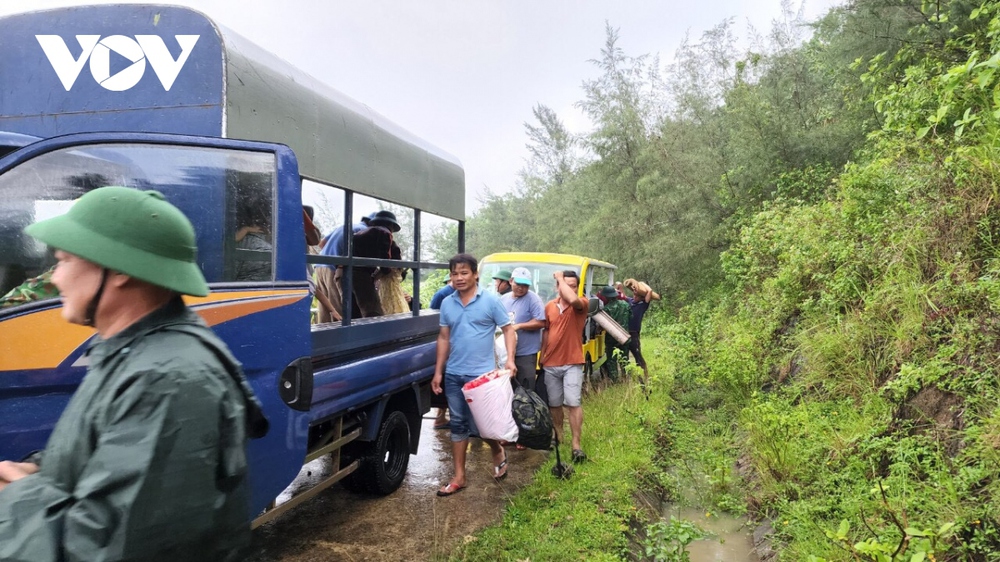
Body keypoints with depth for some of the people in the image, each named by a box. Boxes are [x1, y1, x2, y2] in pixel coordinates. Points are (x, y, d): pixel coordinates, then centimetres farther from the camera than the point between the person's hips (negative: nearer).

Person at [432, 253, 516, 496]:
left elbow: (508, 329, -4)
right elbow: (444, 338, 11)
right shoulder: (447, 304, 5)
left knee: (479, 424, -1)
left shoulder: (491, 301, -7)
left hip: (481, 374, -4)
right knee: (458, 424, 11)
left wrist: (510, 359, -17)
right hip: (453, 375, 5)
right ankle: (459, 477, 19)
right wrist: (438, 372, 8)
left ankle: (498, 452, 31)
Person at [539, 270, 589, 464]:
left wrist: (560, 277, -20)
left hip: (572, 363, -4)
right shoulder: (549, 306, 5)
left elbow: (572, 299, -33)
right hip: (550, 363, 4)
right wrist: (542, 355, 12)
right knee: (554, 403, 13)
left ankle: (576, 444, -3)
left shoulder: (581, 304, -8)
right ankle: (558, 435, 31)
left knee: (573, 403, -9)